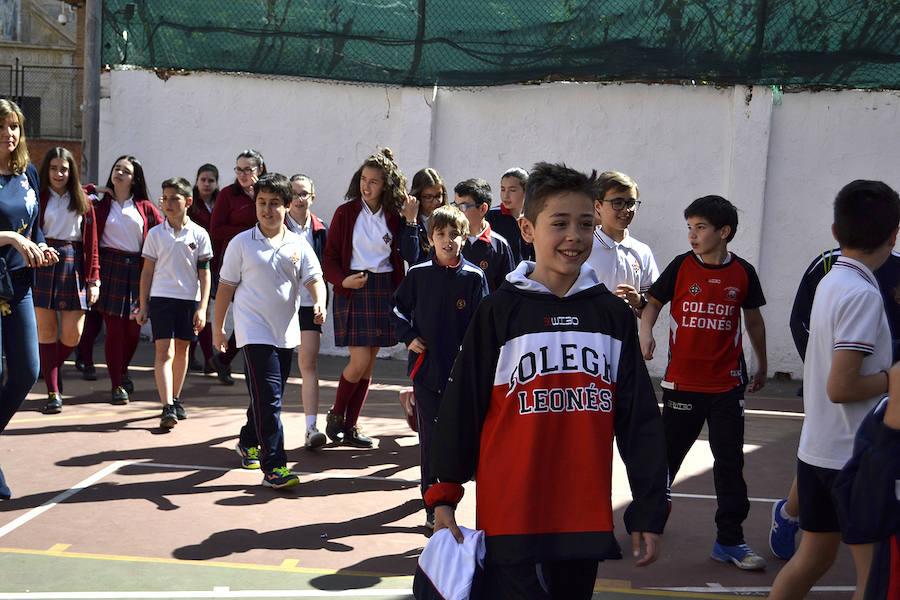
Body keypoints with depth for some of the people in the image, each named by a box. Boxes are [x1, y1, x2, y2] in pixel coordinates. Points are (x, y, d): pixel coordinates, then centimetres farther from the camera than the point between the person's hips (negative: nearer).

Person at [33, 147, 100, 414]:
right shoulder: (38, 198, 5)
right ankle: (53, 393, 5)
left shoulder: (82, 201, 11)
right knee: (47, 330, -1)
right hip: (43, 264, -2)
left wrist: (93, 279, 2)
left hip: (73, 266, 2)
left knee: (73, 334, -3)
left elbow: (91, 242, 8)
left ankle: (53, 368, 28)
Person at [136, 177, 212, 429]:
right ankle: (167, 408, -15)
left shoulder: (199, 235, 0)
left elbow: (204, 274, 2)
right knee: (164, 352, -10)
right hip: (161, 297, -1)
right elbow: (147, 271, 6)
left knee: (182, 350, 12)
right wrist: (142, 306, 4)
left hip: (189, 299, 1)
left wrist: (202, 308, -4)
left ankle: (175, 399, 29)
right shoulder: (155, 234, 2)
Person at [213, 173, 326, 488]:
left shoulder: (298, 245, 5)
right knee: (267, 397, -12)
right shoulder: (241, 243, -1)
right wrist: (218, 327, 6)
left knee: (270, 396, 16)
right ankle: (274, 465, -11)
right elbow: (226, 286, 4)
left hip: (286, 332, 4)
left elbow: (314, 279, 0)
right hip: (254, 332, -4)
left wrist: (320, 303, -22)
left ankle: (248, 443, 39)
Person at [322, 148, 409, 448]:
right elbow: (329, 257, -3)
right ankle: (335, 415, 13)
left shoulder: (394, 216, 5)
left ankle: (350, 426, 17)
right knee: (360, 360, -11)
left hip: (384, 289, 3)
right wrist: (343, 280, -17)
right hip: (353, 289, -3)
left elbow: (401, 256, 9)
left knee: (370, 362, 6)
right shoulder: (345, 212, -2)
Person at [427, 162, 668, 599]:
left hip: (586, 516, 4)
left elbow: (640, 419, 8)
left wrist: (649, 510, 7)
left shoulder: (613, 314, 6)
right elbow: (461, 408, 0)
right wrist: (444, 497, 0)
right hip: (512, 518, -3)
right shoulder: (499, 312, -3)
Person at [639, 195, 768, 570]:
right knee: (668, 452, 7)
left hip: (727, 384, 1)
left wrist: (761, 366, 21)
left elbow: (753, 319, 13)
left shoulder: (743, 273, 1)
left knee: (730, 461, 5)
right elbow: (653, 302, 5)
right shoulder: (681, 266, -3)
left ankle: (729, 540, 15)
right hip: (682, 381, -1)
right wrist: (645, 332, -15)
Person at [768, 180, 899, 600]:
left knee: (813, 557, 19)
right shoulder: (863, 294, -18)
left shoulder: (829, 282, 7)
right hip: (855, 456, -9)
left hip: (815, 449, 9)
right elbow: (841, 387, -23)